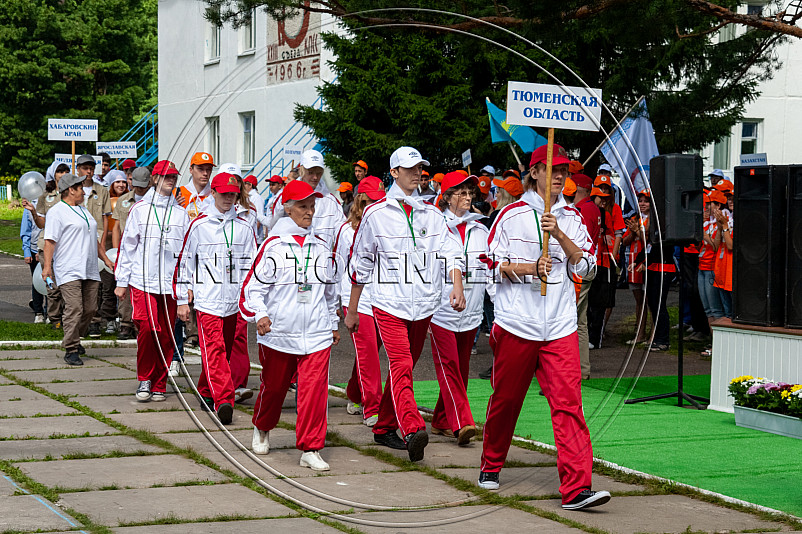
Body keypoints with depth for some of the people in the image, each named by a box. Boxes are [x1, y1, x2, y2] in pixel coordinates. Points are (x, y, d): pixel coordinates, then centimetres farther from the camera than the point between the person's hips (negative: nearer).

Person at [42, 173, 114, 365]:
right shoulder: (56, 212, -2)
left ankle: (75, 340, 24)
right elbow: (50, 241, -10)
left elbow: (94, 239, 31)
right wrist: (47, 265, -19)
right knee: (74, 309, -13)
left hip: (89, 270, 8)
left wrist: (105, 259, 26)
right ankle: (70, 350, -8)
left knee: (90, 309, 4)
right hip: (69, 271, -8)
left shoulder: (84, 210, 23)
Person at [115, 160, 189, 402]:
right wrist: (121, 282, 4)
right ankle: (144, 379, 1)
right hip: (143, 281, -3)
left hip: (170, 284, 3)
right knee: (148, 327, -16)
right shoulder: (140, 209, 5)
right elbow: (127, 246, 7)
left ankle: (159, 385, 14)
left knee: (166, 334, 3)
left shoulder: (181, 213, 12)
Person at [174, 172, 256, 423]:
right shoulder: (198, 225, 3)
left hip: (234, 299, 3)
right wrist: (183, 300, 5)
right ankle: (224, 400, -21)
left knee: (226, 350, 10)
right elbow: (185, 261, 7)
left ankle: (206, 391, 29)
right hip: (207, 298, -3)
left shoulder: (244, 227, 9)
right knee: (214, 349, -13)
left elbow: (251, 264, 12)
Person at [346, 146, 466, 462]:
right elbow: (360, 264, 8)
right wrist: (352, 310, 10)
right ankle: (413, 430, -32)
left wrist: (457, 285, -20)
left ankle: (384, 428, 25)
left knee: (404, 367, 12)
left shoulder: (432, 214, 10)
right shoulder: (376, 214, 2)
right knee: (401, 366, -18)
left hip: (423, 305, 4)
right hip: (389, 303, -4)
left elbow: (450, 252, -1)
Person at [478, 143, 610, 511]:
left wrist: (560, 235, -10)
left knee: (568, 402, -10)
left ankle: (576, 487, -16)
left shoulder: (572, 218, 11)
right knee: (505, 398, 10)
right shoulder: (512, 215, 2)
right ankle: (491, 467, 33)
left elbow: (587, 267, 4)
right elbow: (492, 264, 0)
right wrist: (529, 268, -14)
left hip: (560, 326, 2)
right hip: (515, 323, -2)